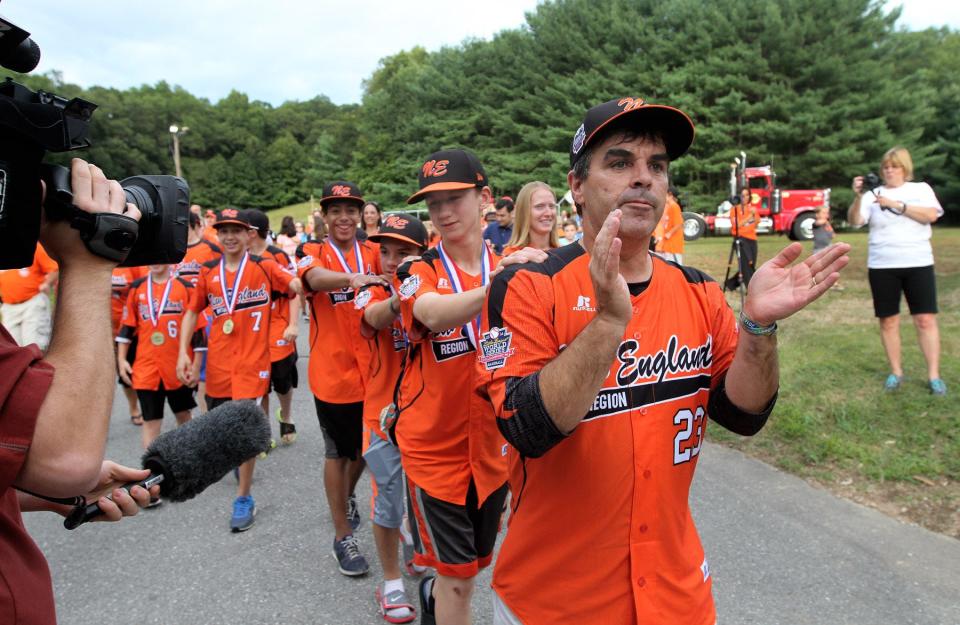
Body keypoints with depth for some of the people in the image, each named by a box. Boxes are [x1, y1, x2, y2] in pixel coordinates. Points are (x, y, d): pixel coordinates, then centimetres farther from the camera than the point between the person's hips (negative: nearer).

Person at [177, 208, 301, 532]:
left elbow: (298, 286, -14)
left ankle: (244, 499, 7)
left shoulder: (263, 267, -2)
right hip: (218, 360, 4)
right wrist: (183, 352, 6)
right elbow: (192, 312, 14)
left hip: (252, 358, -4)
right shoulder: (208, 272, 7)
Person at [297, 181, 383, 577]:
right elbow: (316, 279, -28)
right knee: (338, 453, 9)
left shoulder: (373, 253, 4)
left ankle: (348, 497, 49)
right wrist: (352, 277, -49)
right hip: (332, 372, -3)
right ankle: (343, 536, 24)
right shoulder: (313, 255, -5)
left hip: (372, 369, 3)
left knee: (367, 447, 19)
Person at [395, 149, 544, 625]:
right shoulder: (418, 273, -10)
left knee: (474, 564, 22)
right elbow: (435, 314, -35)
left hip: (492, 445, 4)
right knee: (458, 577, 3)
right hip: (434, 446, -4)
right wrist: (499, 286, -50)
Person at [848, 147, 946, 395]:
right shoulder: (873, 194, 6)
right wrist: (858, 197, -23)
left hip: (918, 264, 0)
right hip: (882, 266, 1)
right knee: (888, 320, 3)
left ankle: (934, 375, 4)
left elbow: (931, 215, -10)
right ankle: (896, 372, 14)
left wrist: (896, 204, -17)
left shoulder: (921, 188, 7)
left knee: (925, 319, -2)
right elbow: (854, 221, -7)